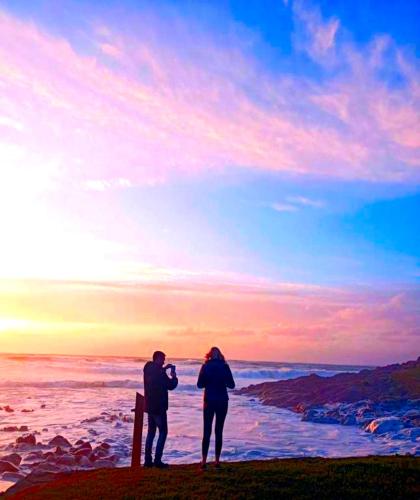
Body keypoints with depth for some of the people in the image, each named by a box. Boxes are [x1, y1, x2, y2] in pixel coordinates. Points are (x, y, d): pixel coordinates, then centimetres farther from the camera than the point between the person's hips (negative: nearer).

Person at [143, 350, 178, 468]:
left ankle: (148, 460, 13)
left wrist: (165, 368, 15)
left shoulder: (148, 368, 5)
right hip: (158, 406, -8)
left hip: (150, 406, 8)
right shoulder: (159, 371, -19)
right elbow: (171, 386, -14)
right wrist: (174, 376, 3)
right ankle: (157, 461, -4)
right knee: (163, 432, 0)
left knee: (151, 432, 14)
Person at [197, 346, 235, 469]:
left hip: (209, 401, 0)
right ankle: (217, 461, 6)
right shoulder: (225, 366, -2)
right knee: (219, 431, 6)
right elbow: (231, 385, 1)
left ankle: (204, 461, -1)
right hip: (222, 401, 0)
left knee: (206, 432, 3)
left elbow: (200, 385, 1)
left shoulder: (205, 366, -3)